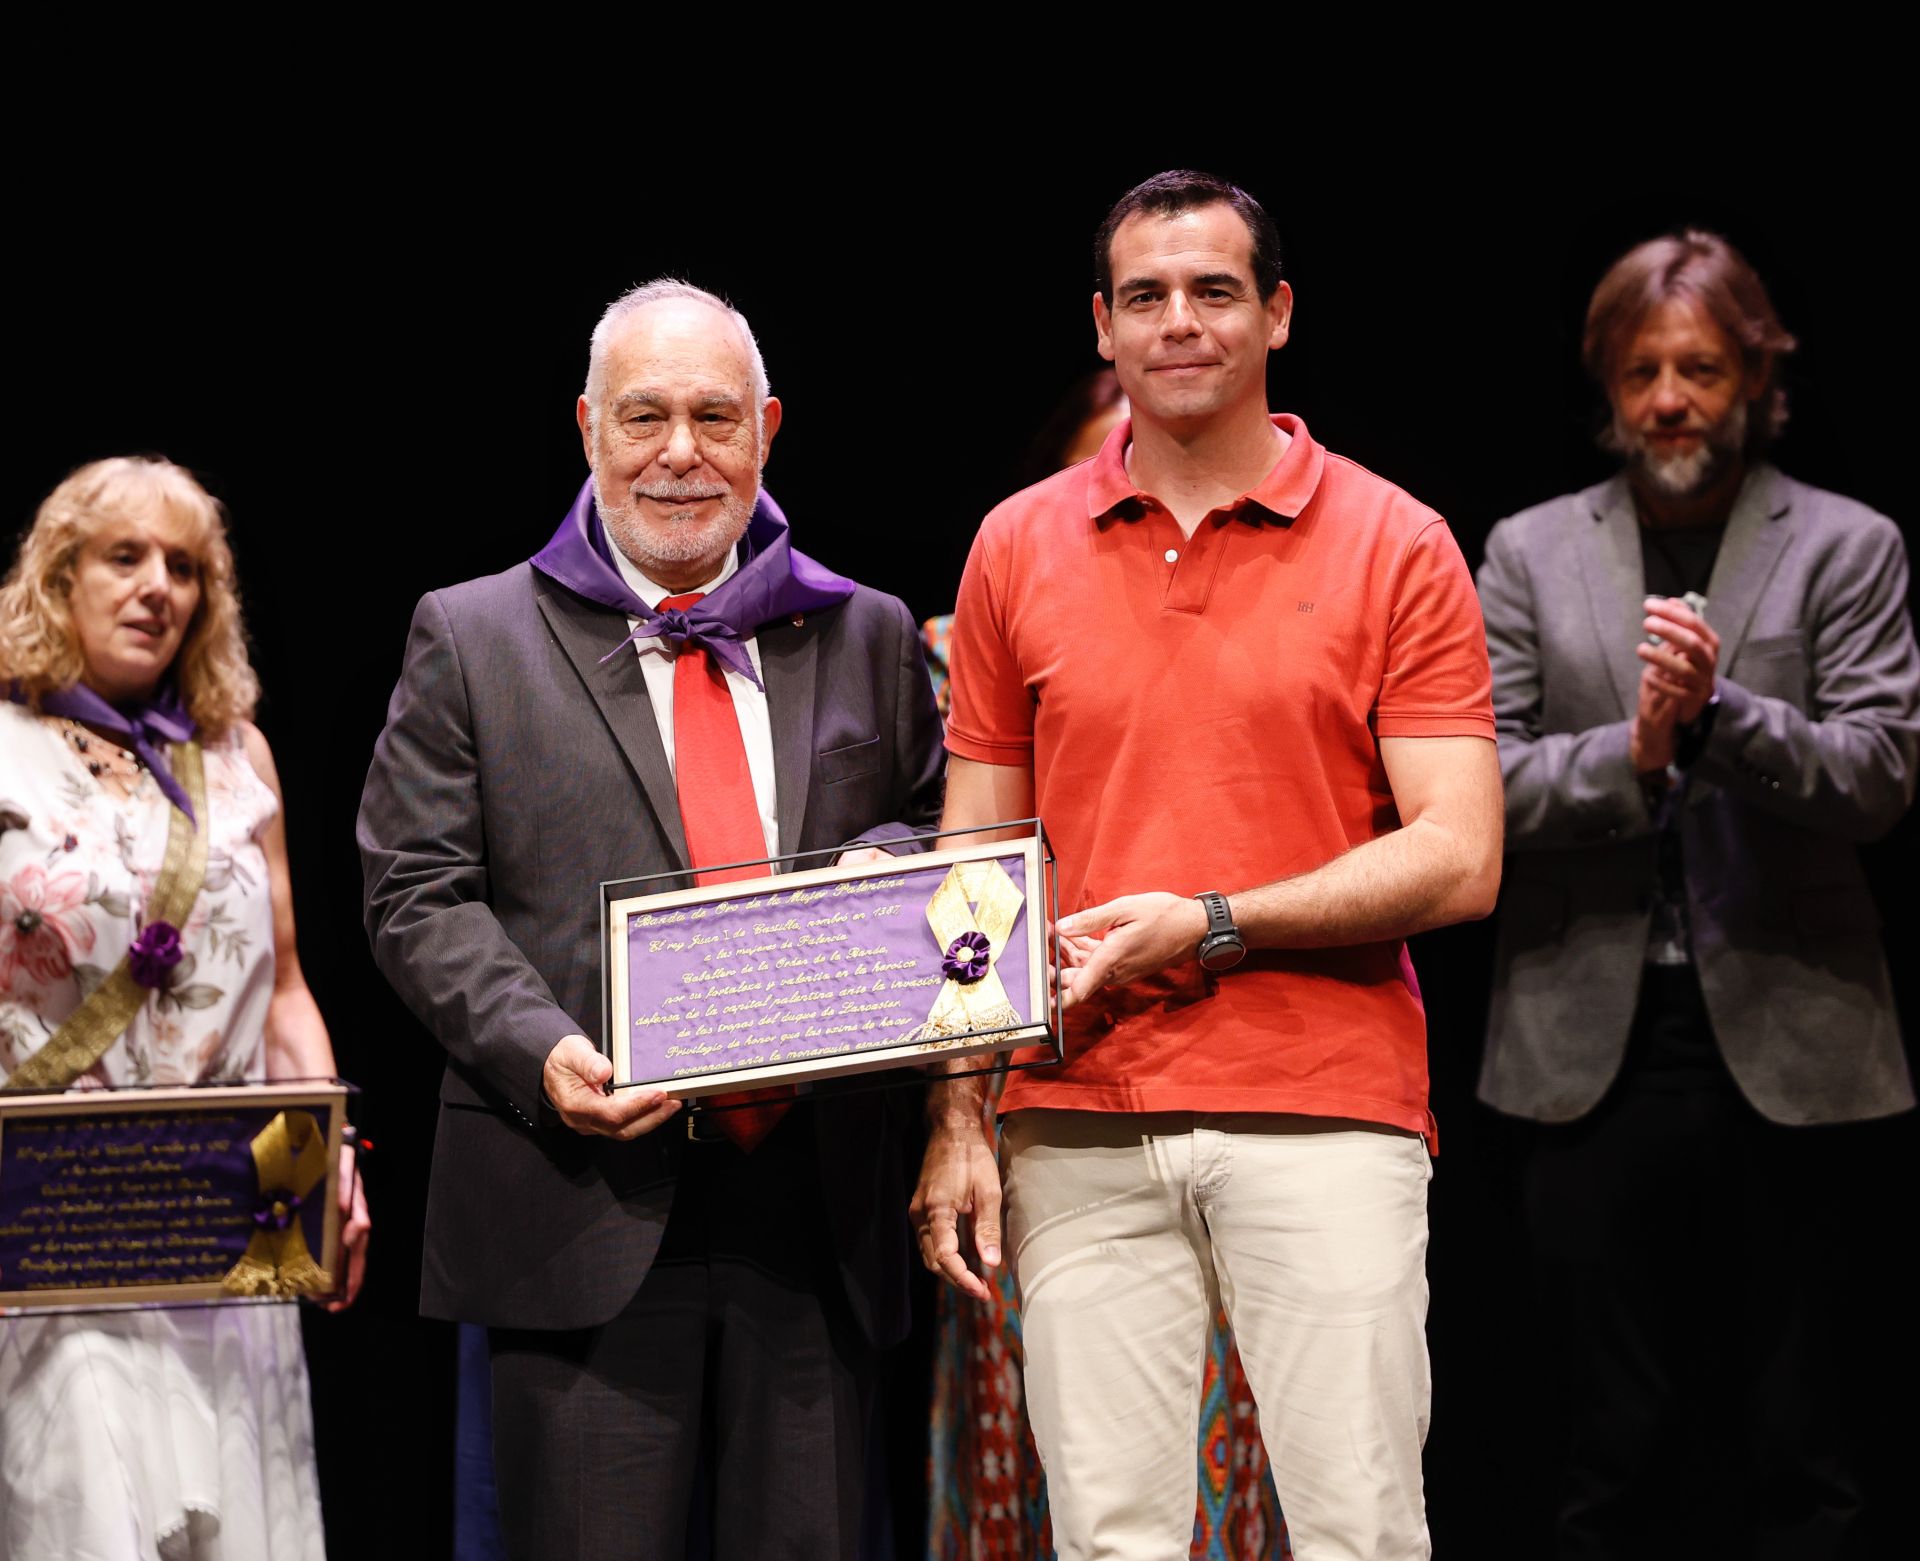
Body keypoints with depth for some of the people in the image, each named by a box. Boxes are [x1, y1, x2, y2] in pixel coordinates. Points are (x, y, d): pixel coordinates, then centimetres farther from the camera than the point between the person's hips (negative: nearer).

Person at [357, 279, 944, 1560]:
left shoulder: (866, 636, 15)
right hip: (588, 1206, -2)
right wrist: (540, 1052, -14)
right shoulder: (470, 638, 8)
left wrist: (892, 869, -3)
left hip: (821, 1212, 3)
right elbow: (419, 894, 2)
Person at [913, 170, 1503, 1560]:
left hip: (1326, 1114, -2)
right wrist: (956, 1119, 4)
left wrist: (1213, 925, -12)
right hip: (1080, 1121, 2)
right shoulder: (1019, 548, 11)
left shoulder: (1396, 546, 3)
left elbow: (1459, 860, -3)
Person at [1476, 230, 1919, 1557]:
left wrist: (1718, 714, -21)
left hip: (1779, 1036, -1)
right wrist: (1631, 751, -16)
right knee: (1618, 1448, 8)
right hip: (1594, 1043, 1)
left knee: (1788, 1441, 5)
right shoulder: (1531, 552, 9)